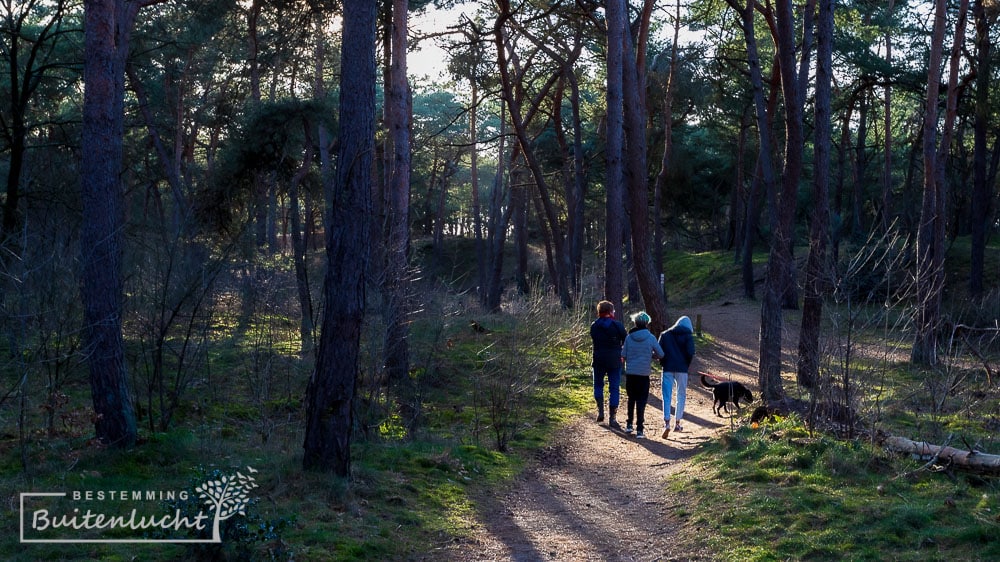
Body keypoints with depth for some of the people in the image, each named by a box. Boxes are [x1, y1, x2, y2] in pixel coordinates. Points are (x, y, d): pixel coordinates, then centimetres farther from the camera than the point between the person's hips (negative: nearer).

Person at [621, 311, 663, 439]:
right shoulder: (651, 337, -6)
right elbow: (660, 354, -2)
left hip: (630, 372, 2)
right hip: (643, 373, -2)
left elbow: (623, 355, -1)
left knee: (631, 399, 19)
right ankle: (639, 430, -2)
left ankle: (629, 424, 23)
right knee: (641, 401, 2)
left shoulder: (629, 337, -2)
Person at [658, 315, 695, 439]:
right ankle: (677, 423, 16)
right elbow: (691, 352, -9)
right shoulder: (688, 336, 2)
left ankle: (667, 423, -16)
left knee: (667, 397, -1)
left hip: (668, 369, 1)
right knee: (681, 395, 14)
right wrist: (687, 364, 7)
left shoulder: (665, 334, 8)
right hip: (682, 369, -1)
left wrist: (663, 363, 11)